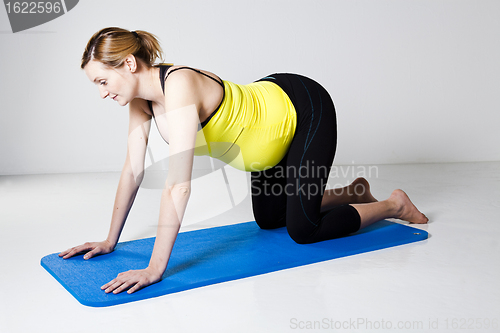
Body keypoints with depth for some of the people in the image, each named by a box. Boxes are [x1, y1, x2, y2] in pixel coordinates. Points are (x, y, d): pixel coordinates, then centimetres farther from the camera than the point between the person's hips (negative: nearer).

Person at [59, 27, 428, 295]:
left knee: (302, 229, -6)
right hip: (274, 117, 8)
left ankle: (394, 205, 17)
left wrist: (155, 268, -39)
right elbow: (133, 170, -4)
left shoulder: (180, 86, -36)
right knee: (268, 220, 19)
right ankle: (353, 193, 38)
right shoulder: (141, 98, -11)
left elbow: (178, 186, -40)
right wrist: (110, 241, -1)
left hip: (306, 110, -8)